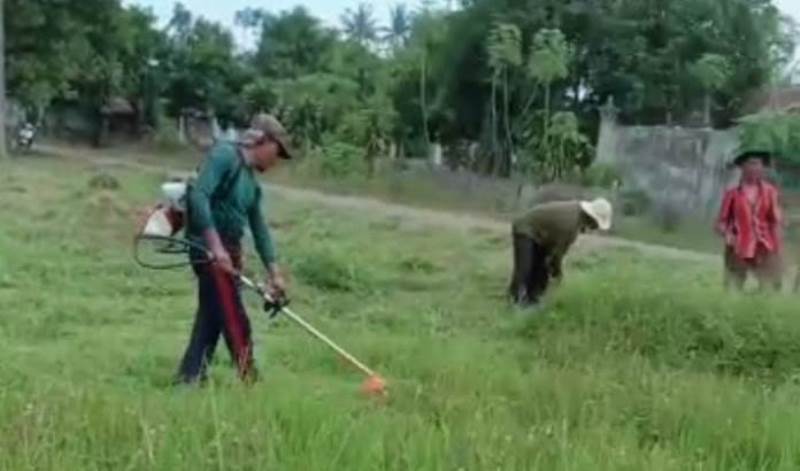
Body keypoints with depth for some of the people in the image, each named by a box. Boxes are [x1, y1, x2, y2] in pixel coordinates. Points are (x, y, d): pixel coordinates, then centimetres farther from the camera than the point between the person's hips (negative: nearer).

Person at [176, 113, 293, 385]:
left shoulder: (251, 181, 16)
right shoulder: (225, 155, -10)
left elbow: (259, 228, 17)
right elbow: (199, 196, -22)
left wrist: (274, 272, 14)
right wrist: (215, 245, -27)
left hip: (229, 250, 9)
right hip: (209, 248, -9)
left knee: (211, 318, 12)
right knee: (235, 321, -7)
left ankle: (189, 380, 20)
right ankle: (249, 382, -2)